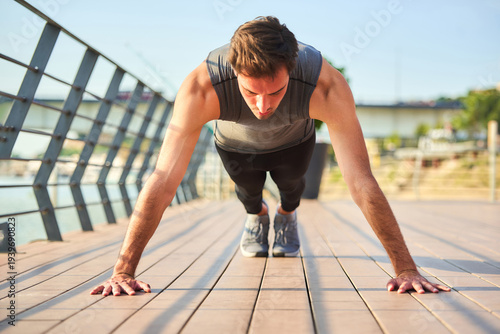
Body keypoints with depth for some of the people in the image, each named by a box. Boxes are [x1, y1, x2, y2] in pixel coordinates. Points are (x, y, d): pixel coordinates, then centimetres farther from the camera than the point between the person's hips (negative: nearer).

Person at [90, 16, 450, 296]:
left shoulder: (327, 87, -46)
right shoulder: (201, 89, -47)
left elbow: (362, 182, -45)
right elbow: (163, 180, -47)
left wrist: (407, 269, -45)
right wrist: (123, 270, -49)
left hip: (293, 140, 0)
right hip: (235, 143, 0)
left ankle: (287, 215, 38)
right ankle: (256, 216, 37)